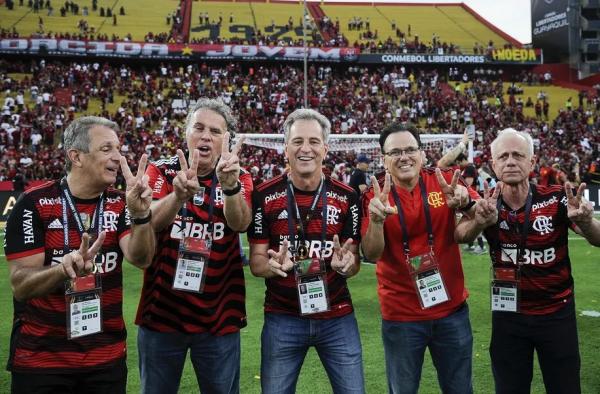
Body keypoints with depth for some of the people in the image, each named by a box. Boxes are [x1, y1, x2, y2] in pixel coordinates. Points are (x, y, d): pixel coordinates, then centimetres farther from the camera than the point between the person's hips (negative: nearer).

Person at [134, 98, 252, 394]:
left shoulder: (238, 178, -1)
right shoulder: (162, 171, -2)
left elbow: (240, 223, -22)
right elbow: (151, 221, -21)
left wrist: (230, 185, -42)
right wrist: (180, 194, -41)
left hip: (219, 317, 0)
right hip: (161, 312, 0)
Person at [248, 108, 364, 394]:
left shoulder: (346, 197, -2)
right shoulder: (265, 196, -6)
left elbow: (354, 261, 1)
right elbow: (256, 262, -3)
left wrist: (345, 264, -22)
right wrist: (273, 265, -26)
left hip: (337, 317, 1)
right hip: (282, 318, -1)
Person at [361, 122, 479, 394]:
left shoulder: (444, 182, -5)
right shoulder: (375, 196, -9)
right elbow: (371, 254, -15)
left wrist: (465, 202, -32)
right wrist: (376, 219, -34)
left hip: (452, 309, 2)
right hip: (401, 315, -1)